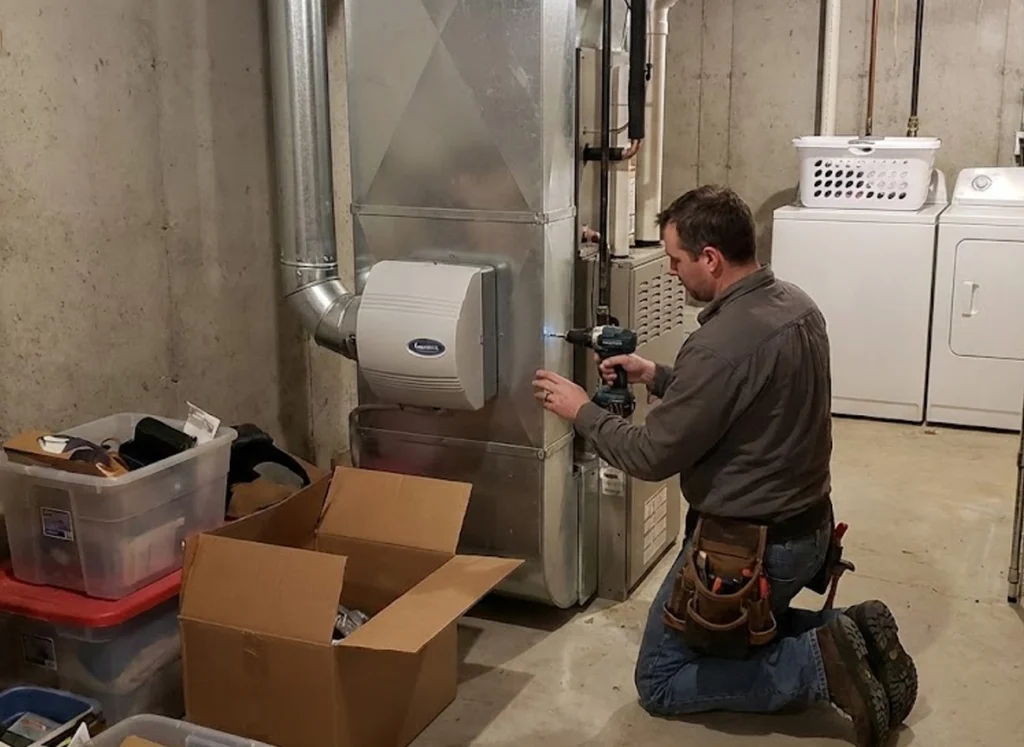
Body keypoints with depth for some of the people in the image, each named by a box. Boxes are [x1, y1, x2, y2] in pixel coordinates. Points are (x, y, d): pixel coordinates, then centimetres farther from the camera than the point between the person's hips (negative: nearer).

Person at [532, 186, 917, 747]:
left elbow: (653, 456, -20)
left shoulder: (722, 342, -30)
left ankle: (821, 663, -5)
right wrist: (658, 377, 10)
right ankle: (849, 637, 9)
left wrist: (582, 412, -6)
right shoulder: (795, 304, 0)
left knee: (660, 681, 7)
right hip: (806, 526, 9)